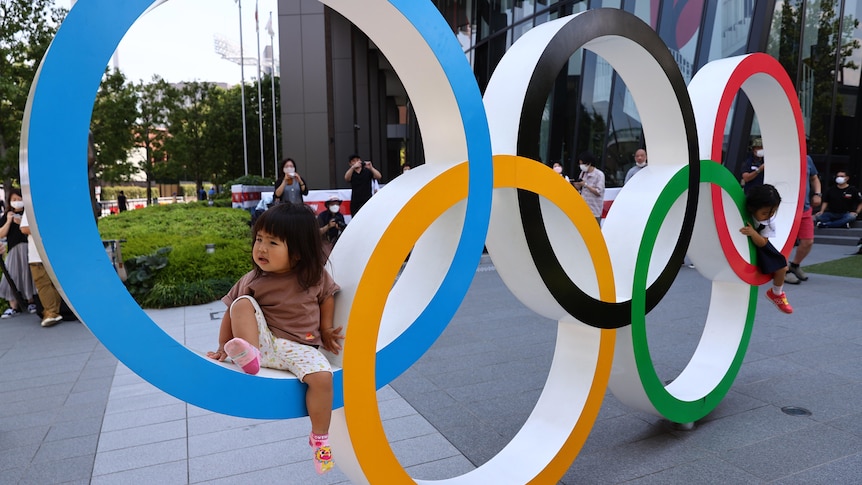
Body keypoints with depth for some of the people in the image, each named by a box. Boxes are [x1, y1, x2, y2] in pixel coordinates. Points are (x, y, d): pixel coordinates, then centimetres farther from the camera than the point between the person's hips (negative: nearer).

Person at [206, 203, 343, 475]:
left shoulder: (315, 276, -3)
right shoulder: (252, 281, -3)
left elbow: (327, 298, 14)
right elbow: (231, 313, 6)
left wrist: (326, 331, 8)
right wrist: (223, 347, 5)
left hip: (300, 347, -1)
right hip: (264, 341, 1)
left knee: (322, 376, -28)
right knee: (243, 303, -19)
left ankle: (319, 437, -6)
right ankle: (250, 356, -34)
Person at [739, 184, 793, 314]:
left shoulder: (769, 221, -20)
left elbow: (762, 243, -23)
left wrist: (753, 233, -41)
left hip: (757, 245, 2)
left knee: (781, 267, -2)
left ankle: (776, 293, 27)